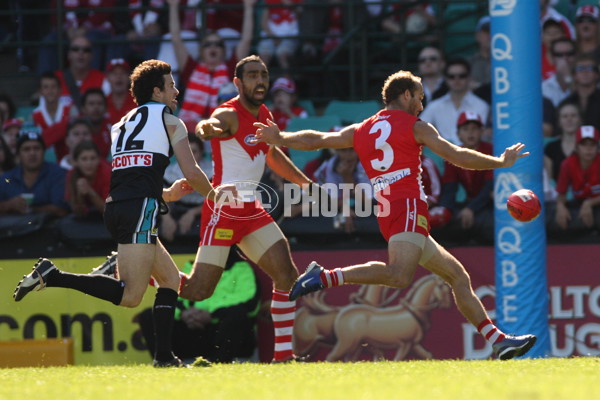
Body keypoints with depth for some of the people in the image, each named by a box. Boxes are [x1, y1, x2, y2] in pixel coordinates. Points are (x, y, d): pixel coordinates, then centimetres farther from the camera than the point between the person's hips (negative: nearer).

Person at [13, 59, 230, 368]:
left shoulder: (122, 125, 27)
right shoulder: (169, 120, 7)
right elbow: (192, 173, 3)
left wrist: (165, 194, 34)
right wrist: (212, 194, 23)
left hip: (115, 206, 8)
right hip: (140, 207, -8)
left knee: (171, 278, 17)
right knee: (130, 296, -15)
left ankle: (164, 357, 8)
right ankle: (51, 276, -22)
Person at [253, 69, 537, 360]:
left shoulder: (361, 131, 21)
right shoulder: (415, 127, 5)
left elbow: (316, 140, 25)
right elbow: (456, 156, 4)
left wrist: (279, 139, 42)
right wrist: (500, 162, 15)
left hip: (386, 214, 8)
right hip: (409, 208, -8)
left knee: (457, 275, 12)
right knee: (399, 275, -31)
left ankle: (498, 340, 8)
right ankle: (325, 277, -35)